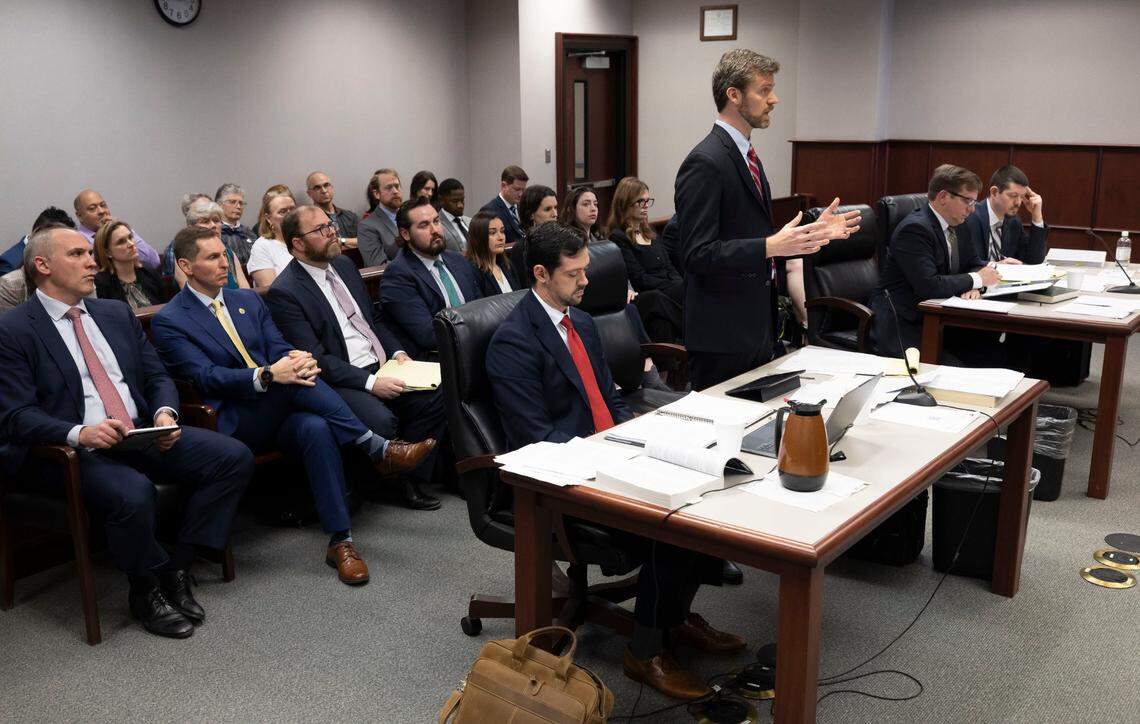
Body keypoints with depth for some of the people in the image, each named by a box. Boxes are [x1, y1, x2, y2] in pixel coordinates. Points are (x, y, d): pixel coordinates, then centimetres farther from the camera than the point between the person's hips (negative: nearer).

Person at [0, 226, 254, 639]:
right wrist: (79, 433, -28)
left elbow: (158, 376, 16)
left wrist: (164, 412, -7)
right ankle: (147, 591, -7)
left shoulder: (117, 313, 17)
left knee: (234, 457, -13)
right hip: (71, 450, -6)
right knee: (133, 493, -36)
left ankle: (176, 568, -3)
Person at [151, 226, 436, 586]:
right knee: (292, 382, -34)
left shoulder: (248, 300, 18)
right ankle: (377, 448, -28)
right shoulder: (169, 321, 0)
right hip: (231, 424, -4)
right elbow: (206, 377, -12)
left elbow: (279, 350, 10)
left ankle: (340, 542, -30)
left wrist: (297, 360, -17)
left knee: (316, 429, -32)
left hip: (277, 414, 4)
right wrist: (267, 375, -30)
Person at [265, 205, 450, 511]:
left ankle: (411, 479, 0)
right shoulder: (284, 293, -11)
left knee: (435, 397, -14)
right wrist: (369, 382, -22)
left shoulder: (345, 265, 14)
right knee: (381, 420, -32)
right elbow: (315, 359, -16)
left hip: (379, 367, 7)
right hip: (337, 381, -7)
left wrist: (397, 352, 4)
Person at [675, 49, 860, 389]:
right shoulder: (705, 163, -17)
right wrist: (771, 246, -30)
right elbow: (697, 255, -23)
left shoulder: (746, 155, 15)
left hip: (757, 329, 10)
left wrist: (813, 231, 11)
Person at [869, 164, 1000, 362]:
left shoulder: (957, 225, 12)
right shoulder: (915, 229, -17)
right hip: (902, 326, -9)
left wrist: (972, 286, -7)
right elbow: (928, 285, -25)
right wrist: (975, 279, -12)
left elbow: (974, 263, 18)